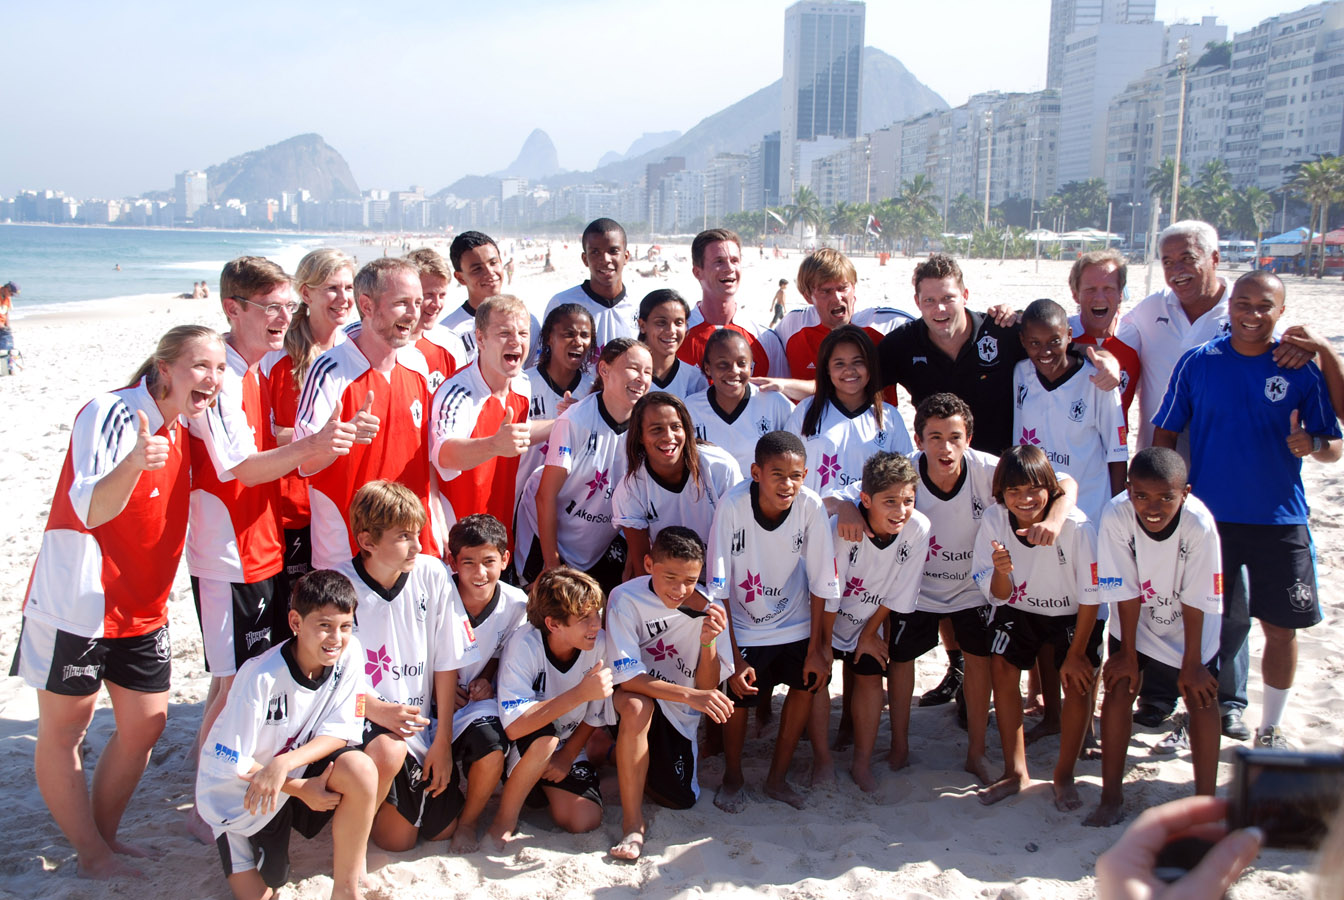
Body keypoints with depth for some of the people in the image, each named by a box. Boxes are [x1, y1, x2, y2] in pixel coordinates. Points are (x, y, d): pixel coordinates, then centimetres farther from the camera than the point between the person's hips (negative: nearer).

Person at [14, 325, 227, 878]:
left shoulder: (180, 428, 6)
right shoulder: (112, 413, -19)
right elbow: (90, 510, -28)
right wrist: (133, 463, -47)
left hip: (140, 606, 8)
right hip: (76, 600, -8)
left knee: (147, 722, 12)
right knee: (63, 729, 5)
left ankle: (103, 837, 27)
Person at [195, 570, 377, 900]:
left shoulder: (349, 653, -16)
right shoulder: (261, 677, -27)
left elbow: (340, 733, -13)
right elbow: (230, 763, -20)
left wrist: (285, 764, -30)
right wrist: (302, 789, -19)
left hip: (300, 769, 3)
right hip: (242, 791, -3)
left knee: (361, 770, -28)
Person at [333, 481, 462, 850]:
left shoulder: (432, 574, -9)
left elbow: (445, 663, -2)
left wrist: (443, 739, -2)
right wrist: (375, 709, -21)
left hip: (421, 718, 4)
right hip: (361, 714, -4)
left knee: (444, 830, 7)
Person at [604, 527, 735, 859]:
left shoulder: (707, 607, -13)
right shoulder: (626, 598, -22)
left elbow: (708, 687, -11)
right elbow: (627, 678, -27)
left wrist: (708, 642, -31)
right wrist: (691, 695, -38)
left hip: (677, 714, 4)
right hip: (629, 700, -3)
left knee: (680, 800, 1)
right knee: (635, 705, -37)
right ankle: (632, 822, -23)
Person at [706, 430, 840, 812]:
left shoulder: (811, 506, -22)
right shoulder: (733, 505, -27)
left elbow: (821, 583, -10)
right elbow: (718, 590, -21)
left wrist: (817, 648, -6)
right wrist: (734, 657, -20)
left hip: (794, 621, 3)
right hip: (743, 625, -2)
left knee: (806, 685, 1)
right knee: (739, 696, -6)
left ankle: (777, 778, 23)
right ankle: (732, 777, 22)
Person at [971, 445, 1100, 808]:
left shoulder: (1075, 525, -30)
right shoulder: (994, 520, -20)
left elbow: (1090, 596, -18)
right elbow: (1000, 595, -12)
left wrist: (1076, 653, -12)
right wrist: (1002, 572, -36)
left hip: (1072, 614, -3)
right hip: (1019, 608, 3)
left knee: (1078, 680, -14)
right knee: (1001, 669, -8)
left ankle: (1064, 776, 6)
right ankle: (1015, 772, 6)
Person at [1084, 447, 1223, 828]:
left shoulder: (1199, 524, -34)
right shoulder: (1116, 515, -31)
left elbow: (1195, 601, -23)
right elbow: (1126, 592, -22)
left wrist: (1192, 664, -14)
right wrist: (1127, 654, -13)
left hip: (1191, 622, -1)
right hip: (1137, 617, 1)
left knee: (1201, 696, -5)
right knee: (1119, 688, -6)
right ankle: (1111, 798, 5)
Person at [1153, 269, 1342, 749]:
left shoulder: (1303, 370, -2)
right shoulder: (1197, 362, 0)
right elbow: (1165, 433, 5)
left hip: (1280, 520, 0)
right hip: (1209, 516, 0)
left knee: (1281, 628, 5)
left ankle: (1270, 730, 22)